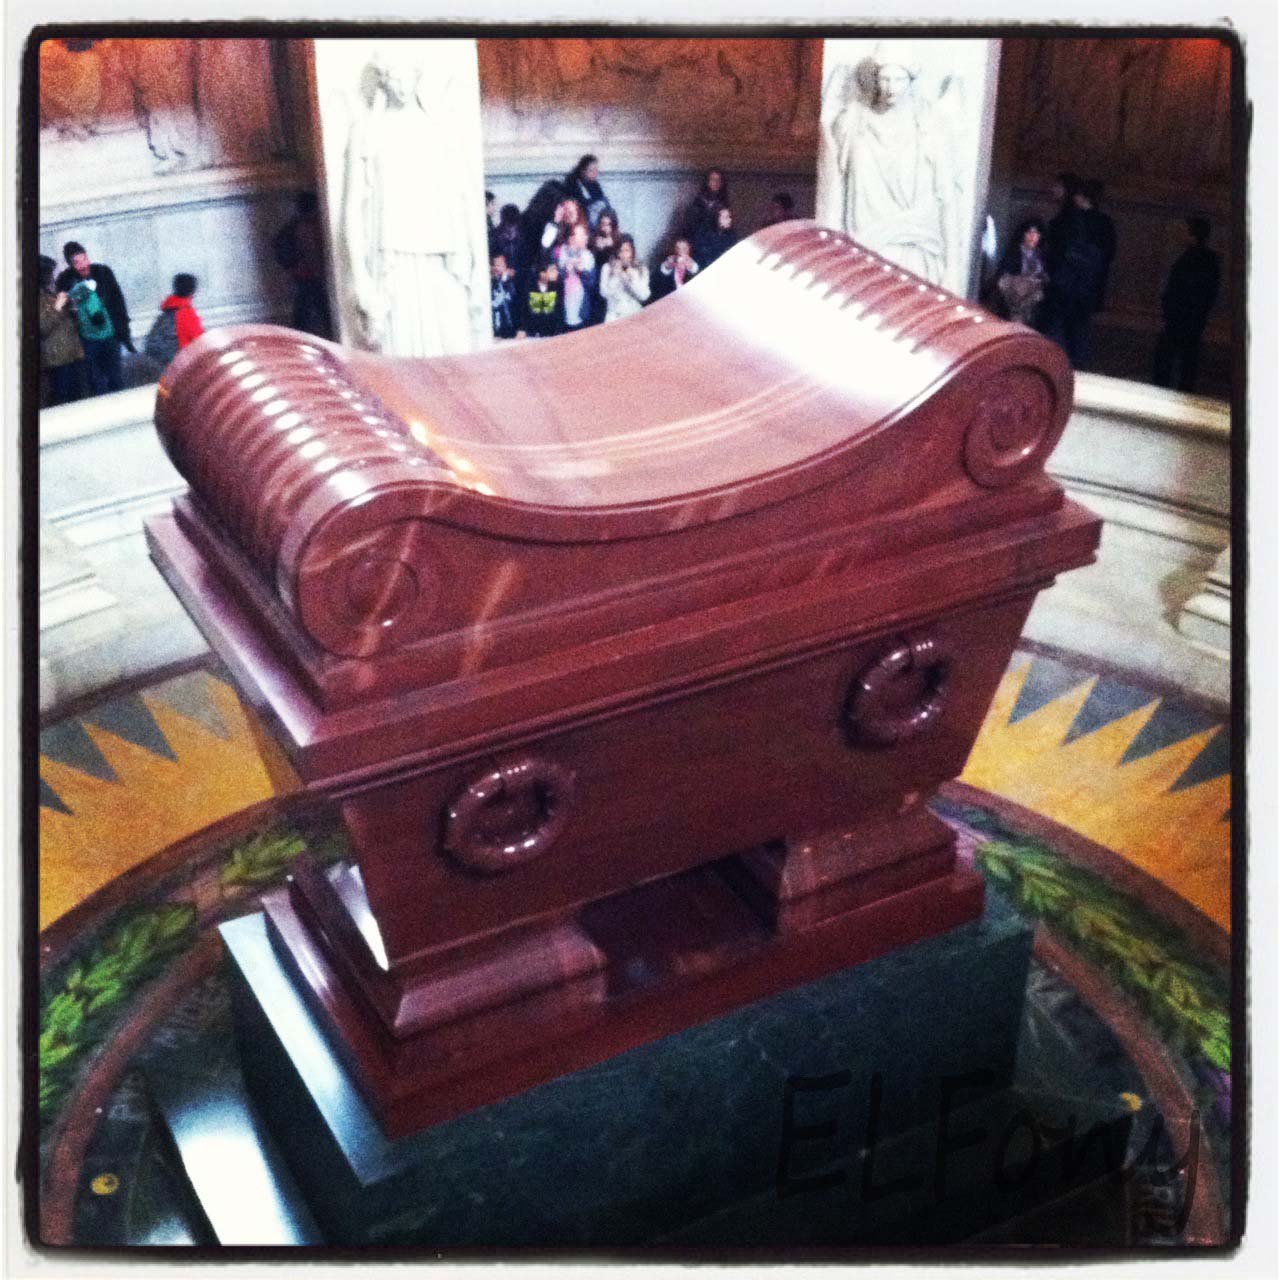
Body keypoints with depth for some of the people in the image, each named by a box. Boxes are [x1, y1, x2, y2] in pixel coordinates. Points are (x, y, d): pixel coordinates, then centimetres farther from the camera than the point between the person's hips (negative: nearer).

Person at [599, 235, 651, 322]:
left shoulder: (642, 269, 3)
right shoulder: (608, 267, 2)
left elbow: (644, 296, -5)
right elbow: (604, 293, -6)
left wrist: (633, 278, -14)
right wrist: (616, 276, -13)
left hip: (634, 315, 1)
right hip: (614, 316, -1)